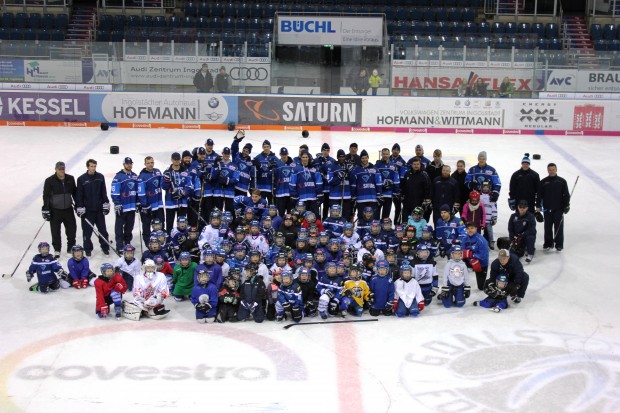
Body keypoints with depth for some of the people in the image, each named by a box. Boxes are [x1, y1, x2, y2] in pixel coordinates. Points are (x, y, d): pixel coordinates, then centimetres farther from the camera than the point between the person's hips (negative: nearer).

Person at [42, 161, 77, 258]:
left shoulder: (70, 179, 1)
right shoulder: (50, 181, -9)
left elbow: (74, 193, 11)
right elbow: (46, 196, -7)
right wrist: (46, 210, -10)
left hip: (68, 209, 3)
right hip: (55, 210, -3)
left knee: (72, 228, 9)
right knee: (55, 231, 4)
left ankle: (71, 247, 28)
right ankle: (57, 250, 18)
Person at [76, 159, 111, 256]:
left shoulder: (100, 177, 1)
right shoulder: (81, 179, -6)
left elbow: (104, 192, 6)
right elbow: (79, 195, -5)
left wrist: (106, 205, 2)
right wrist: (80, 208, -8)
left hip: (99, 208, 2)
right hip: (87, 210, -2)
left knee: (102, 229, 8)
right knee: (87, 230, 5)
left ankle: (105, 247, 20)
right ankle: (87, 248, 18)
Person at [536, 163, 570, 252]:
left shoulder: (562, 181, 2)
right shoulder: (543, 182, 4)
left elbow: (566, 194, 3)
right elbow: (539, 195, 5)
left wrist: (566, 205, -5)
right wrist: (538, 206, -2)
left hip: (559, 208, -1)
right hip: (547, 209, 1)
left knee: (559, 227, 2)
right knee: (548, 227, 6)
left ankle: (559, 244, 11)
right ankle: (548, 243, 17)